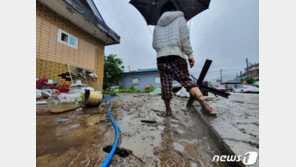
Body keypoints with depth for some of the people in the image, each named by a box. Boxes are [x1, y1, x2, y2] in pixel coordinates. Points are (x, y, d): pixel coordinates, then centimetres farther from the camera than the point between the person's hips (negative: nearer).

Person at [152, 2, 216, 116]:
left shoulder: (158, 24, 26)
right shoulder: (179, 17, 16)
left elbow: (154, 45, 22)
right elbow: (184, 38, 0)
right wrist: (190, 55, -1)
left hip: (161, 57, 3)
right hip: (176, 55, -2)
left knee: (165, 84, 4)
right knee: (186, 80, -3)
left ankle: (168, 110, 11)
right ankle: (203, 102, -21)